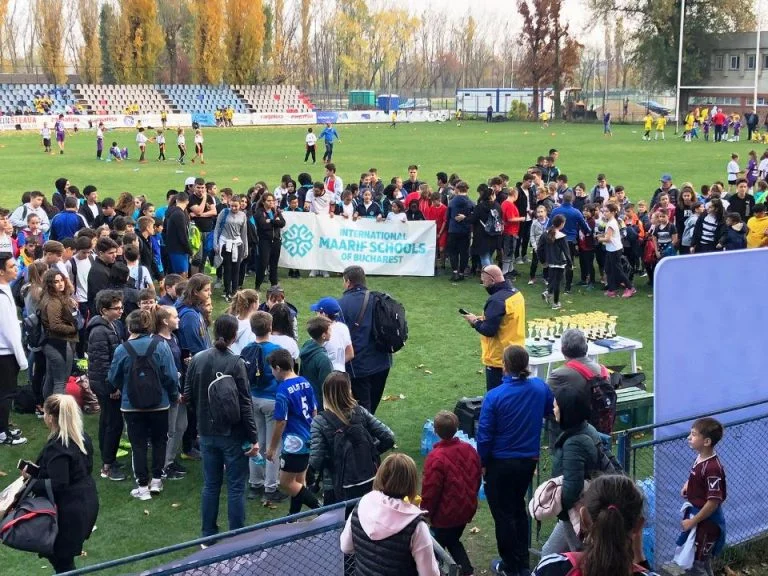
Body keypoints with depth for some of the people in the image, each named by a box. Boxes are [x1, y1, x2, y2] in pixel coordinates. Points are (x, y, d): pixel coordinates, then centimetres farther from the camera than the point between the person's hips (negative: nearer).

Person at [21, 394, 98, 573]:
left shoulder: (56, 446, -23)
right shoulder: (82, 437, 4)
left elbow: (57, 485, -26)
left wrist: (31, 480, -12)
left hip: (69, 509, -9)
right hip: (87, 502, 9)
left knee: (61, 560, 4)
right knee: (64, 555, 21)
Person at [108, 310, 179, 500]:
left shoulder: (122, 349, -11)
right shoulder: (160, 347, -11)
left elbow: (113, 378, 2)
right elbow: (171, 375, -9)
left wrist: (116, 390, 24)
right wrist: (174, 396, 9)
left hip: (132, 406, -1)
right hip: (159, 405, 1)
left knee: (138, 445, 9)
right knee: (159, 441, 19)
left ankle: (143, 486, 9)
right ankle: (156, 480, 20)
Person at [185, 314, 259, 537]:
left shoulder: (197, 360, -2)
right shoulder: (235, 363, -17)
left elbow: (188, 395, 6)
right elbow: (244, 404, -16)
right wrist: (253, 438, -10)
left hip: (207, 433, 5)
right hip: (233, 433, -5)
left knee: (210, 485, 15)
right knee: (236, 487, 5)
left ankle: (208, 535, 23)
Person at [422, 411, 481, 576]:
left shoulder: (436, 458, -27)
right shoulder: (470, 450, -7)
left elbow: (430, 490, -20)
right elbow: (477, 479, 7)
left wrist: (426, 512, -3)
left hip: (445, 514, -6)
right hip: (466, 510, 6)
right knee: (453, 541, 25)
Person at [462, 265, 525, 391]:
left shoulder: (496, 300, -24)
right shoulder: (516, 293, 5)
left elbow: (489, 330, -25)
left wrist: (475, 322, -7)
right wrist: (484, 319, 9)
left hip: (499, 358, -9)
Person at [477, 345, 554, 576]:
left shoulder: (494, 396, -22)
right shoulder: (540, 387, -9)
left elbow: (484, 435, -16)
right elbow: (550, 410, 13)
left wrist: (482, 462, -1)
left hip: (501, 463, -5)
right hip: (529, 460, 5)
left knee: (503, 514, 12)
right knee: (518, 508, 23)